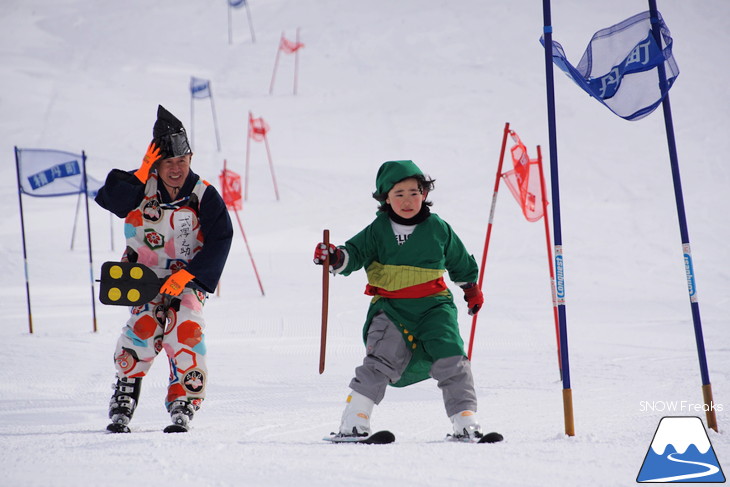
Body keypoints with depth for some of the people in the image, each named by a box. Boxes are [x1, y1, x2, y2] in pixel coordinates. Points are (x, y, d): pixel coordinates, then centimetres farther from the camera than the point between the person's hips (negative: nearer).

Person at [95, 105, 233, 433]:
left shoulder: (204, 196, -4)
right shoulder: (142, 186, -3)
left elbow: (219, 240, -8)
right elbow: (108, 197, -19)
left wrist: (187, 275, -16)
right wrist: (140, 175, -29)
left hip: (187, 279, 0)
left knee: (185, 331, -21)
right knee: (144, 326, -23)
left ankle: (184, 406, -11)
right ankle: (124, 399, -14)